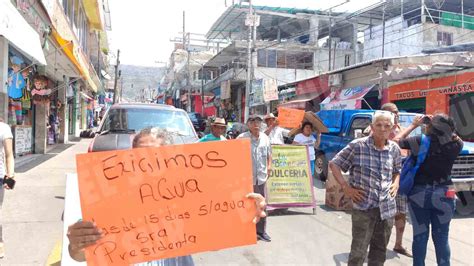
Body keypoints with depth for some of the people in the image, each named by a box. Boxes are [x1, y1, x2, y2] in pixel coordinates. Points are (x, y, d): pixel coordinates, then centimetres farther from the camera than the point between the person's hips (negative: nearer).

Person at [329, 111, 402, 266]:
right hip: (363, 207, -5)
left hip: (387, 208, 5)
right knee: (358, 252, 0)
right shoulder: (357, 146, -11)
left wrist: (396, 183, 4)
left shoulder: (394, 149, 4)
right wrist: (346, 188, -10)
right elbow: (334, 164, -5)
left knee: (380, 250, 17)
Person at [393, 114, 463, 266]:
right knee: (442, 238, 11)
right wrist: (445, 128, 7)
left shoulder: (421, 141, -14)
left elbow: (396, 141, -2)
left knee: (420, 236, 10)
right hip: (444, 195, 1)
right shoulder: (455, 145, -7)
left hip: (419, 193, -1)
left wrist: (414, 125, 5)